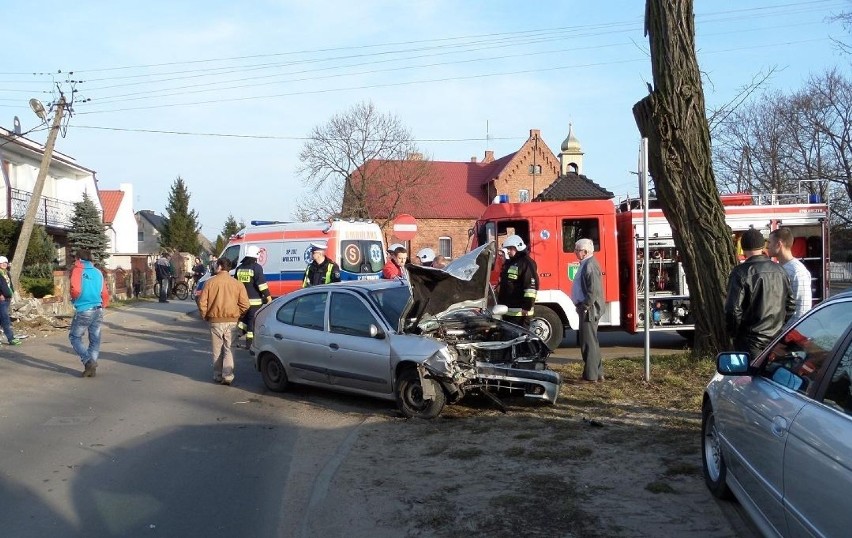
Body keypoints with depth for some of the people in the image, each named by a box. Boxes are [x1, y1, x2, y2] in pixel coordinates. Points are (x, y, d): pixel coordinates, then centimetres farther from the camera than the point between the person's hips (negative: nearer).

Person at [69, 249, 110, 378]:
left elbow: (76, 290, -16)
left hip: (83, 310, -5)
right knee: (95, 340, 10)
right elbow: (105, 293, 9)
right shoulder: (98, 272, 11)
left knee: (75, 337, 8)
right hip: (98, 310, 5)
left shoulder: (77, 270, -4)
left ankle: (88, 361, -10)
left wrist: (74, 299, 4)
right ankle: (92, 368, 8)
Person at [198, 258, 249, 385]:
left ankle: (218, 376, 17)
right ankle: (228, 376, -1)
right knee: (229, 349, 6)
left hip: (215, 321, 0)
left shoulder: (210, 282, -5)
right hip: (231, 321, 0)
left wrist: (205, 316, 11)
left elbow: (202, 302, -5)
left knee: (217, 350, 12)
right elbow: (245, 304, -6)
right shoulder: (237, 284, -4)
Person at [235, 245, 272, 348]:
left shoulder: (239, 267, 11)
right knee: (253, 320, -1)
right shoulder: (256, 267, -10)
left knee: (243, 319, 21)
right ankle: (249, 343, -1)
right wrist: (268, 296, -14)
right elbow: (261, 283, -17)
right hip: (254, 300, -6)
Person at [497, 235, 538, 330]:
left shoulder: (526, 263, -11)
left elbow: (531, 285, -19)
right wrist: (499, 302, 25)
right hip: (507, 309, 10)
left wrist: (527, 306, -23)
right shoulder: (508, 263, 19)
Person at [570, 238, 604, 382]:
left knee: (588, 342, -6)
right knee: (590, 341, 16)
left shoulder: (590, 265, -17)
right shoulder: (586, 264, 15)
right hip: (586, 309, 11)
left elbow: (594, 290, -23)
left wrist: (585, 307, -20)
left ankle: (591, 375, -2)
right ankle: (597, 373, 24)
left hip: (589, 310, -11)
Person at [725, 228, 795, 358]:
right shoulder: (779, 270, 6)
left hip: (751, 342, -6)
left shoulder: (741, 273, -14)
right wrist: (781, 329, 19)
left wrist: (733, 333, -3)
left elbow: (733, 309, -17)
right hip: (777, 340, 6)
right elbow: (790, 305, 11)